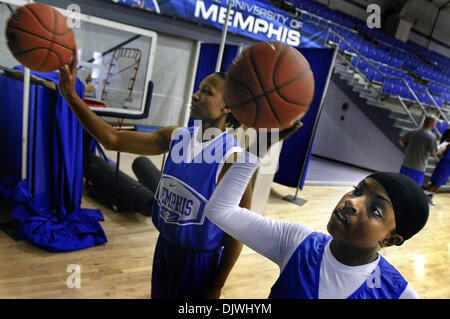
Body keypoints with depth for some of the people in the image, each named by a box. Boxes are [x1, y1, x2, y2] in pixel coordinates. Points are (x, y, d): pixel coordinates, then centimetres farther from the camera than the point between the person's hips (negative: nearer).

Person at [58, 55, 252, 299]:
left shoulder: (233, 159, -23)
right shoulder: (176, 138, -7)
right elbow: (113, 140, -6)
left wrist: (216, 288, -9)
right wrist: (71, 95, -15)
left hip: (200, 261, -6)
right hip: (165, 249, 6)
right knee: (159, 296, 26)